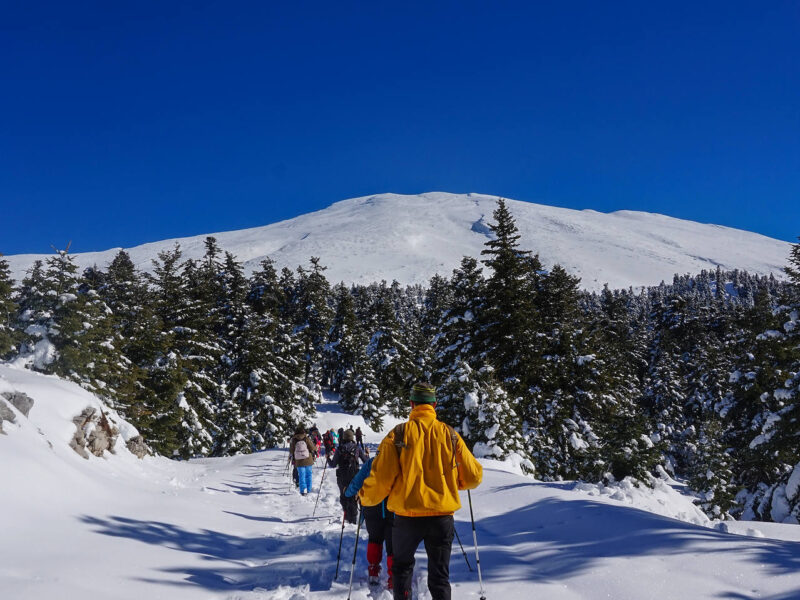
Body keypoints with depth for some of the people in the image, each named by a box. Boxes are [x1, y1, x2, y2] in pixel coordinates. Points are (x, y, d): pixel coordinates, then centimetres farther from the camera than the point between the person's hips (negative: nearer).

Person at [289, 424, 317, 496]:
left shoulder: (293, 440, -5)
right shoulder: (307, 438, -9)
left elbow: (291, 450, 5)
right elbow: (312, 448, -4)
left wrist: (292, 458, 22)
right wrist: (314, 455, 15)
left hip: (299, 462, 1)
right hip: (308, 460, -1)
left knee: (301, 475, 7)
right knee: (308, 475, 14)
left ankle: (303, 490, -3)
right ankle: (308, 490, 16)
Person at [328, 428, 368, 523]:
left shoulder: (339, 449, -4)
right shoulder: (357, 449, -3)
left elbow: (333, 465, -2)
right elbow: (366, 462, 3)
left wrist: (328, 458, 17)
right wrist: (367, 454, 23)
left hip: (342, 478, 0)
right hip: (354, 477, 0)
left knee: (344, 497, 16)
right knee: (354, 497, 11)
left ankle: (347, 516, 13)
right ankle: (353, 518, 6)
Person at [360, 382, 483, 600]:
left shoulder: (398, 434, -6)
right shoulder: (450, 435, 0)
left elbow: (382, 478, -9)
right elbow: (473, 477, 5)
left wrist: (365, 498, 10)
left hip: (407, 516, -1)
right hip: (442, 516, 1)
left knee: (402, 568, 21)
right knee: (439, 576, 13)